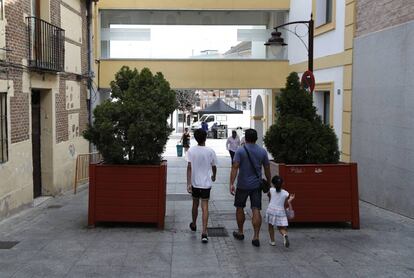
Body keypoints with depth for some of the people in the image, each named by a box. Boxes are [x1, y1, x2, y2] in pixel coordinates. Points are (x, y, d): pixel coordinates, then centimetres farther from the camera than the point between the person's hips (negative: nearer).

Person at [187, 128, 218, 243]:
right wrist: (214, 176, 25)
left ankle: (194, 225, 41)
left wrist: (188, 183, -12)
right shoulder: (210, 151, -7)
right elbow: (214, 167, 4)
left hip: (194, 182, 1)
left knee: (195, 204, 21)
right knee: (205, 207, -1)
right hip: (206, 183, -1)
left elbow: (189, 167, -13)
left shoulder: (191, 150, -8)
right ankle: (204, 233, -10)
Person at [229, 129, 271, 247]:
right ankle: (256, 237, -4)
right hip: (257, 185, 2)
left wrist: (231, 184, -17)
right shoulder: (262, 151, 1)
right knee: (256, 210, 1)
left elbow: (235, 167, -16)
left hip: (243, 185, -2)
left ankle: (240, 233, 27)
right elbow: (267, 169, 6)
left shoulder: (240, 151, -9)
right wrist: (268, 183, 18)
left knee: (239, 208, 15)